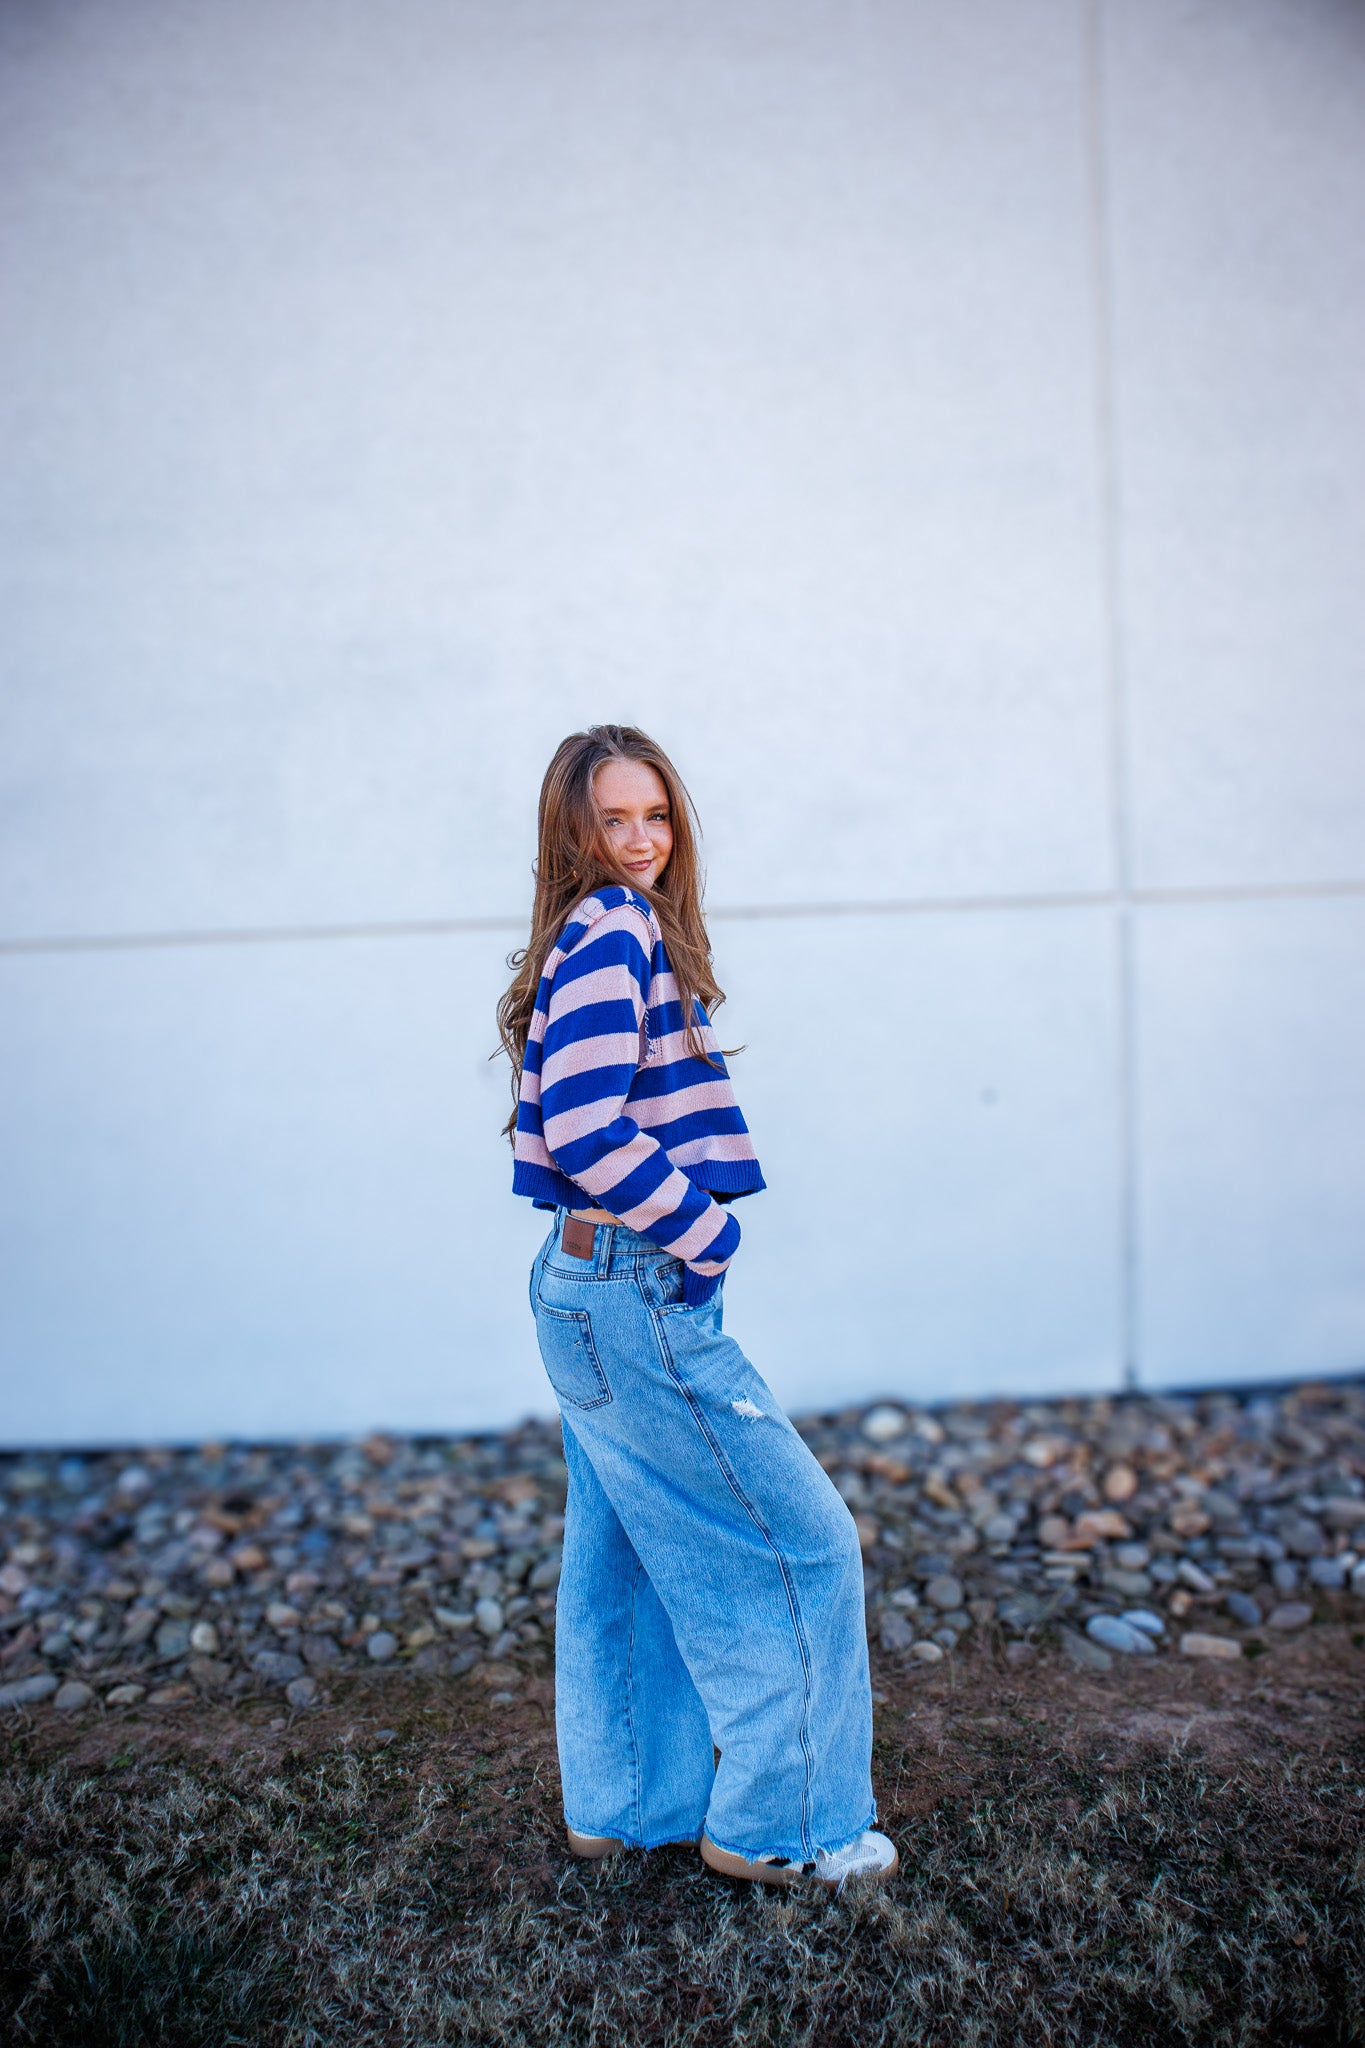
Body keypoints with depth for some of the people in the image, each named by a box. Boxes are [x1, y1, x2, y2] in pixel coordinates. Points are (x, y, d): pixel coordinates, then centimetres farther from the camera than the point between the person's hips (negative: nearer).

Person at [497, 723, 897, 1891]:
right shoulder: (615, 933, -16)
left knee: (625, 1557, 19)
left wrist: (687, 1229, 11)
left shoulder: (605, 935, 14)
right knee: (798, 1545, 2)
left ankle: (625, 1805, 34)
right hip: (638, 1296, -10)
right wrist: (707, 1232, -14)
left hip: (587, 1284, 10)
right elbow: (588, 1133, -25)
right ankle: (778, 1825, 16)